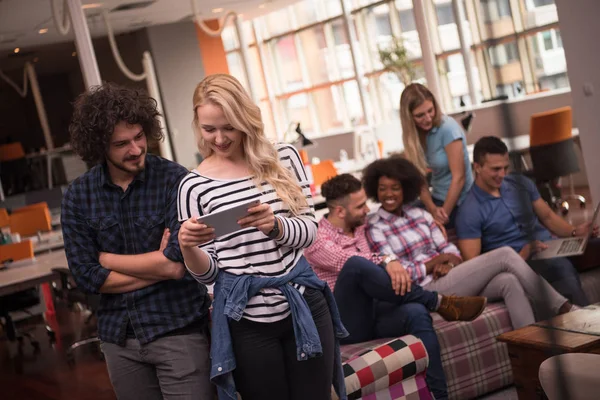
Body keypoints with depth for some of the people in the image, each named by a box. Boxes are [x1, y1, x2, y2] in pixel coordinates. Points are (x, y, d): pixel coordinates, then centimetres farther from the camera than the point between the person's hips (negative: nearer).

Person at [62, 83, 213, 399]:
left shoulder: (174, 180, -12)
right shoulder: (78, 196, -1)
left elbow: (177, 265, -19)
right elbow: (87, 278, -6)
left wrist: (106, 258, -7)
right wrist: (157, 265, -11)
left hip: (178, 329, -3)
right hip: (118, 336, 3)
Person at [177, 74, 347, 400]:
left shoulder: (283, 158, 2)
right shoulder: (194, 185, -3)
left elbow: (309, 230, -1)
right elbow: (207, 272, -2)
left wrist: (275, 224, -22)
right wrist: (187, 247, -23)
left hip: (304, 306, 2)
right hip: (247, 321, -2)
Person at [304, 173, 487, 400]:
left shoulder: (358, 227, 18)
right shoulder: (317, 238, -7)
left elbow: (371, 265, 10)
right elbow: (352, 263, -23)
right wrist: (388, 261, -35)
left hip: (373, 311, 6)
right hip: (345, 324, -6)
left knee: (416, 312, -29)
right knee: (357, 266, -34)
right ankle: (439, 302, -21)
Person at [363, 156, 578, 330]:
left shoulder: (420, 214, 17)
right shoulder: (374, 228, -1)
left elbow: (449, 250, 14)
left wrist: (449, 264, -10)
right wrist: (437, 260, -8)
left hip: (446, 277, 6)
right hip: (427, 290, -6)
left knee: (508, 281, -25)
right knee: (505, 255, -18)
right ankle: (564, 309, -11)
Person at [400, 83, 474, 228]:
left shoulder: (448, 128, -20)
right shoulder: (412, 135, -2)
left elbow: (459, 177, -19)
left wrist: (445, 214, -17)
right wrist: (432, 209, -19)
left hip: (458, 202, -6)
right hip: (438, 199, 6)